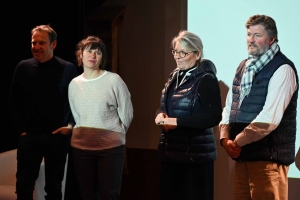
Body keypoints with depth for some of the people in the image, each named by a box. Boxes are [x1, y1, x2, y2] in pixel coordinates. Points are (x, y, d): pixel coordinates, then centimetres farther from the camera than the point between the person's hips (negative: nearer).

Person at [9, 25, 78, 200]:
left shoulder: (68, 69, -4)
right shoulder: (23, 67, 2)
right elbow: (14, 102, 8)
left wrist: (71, 125, -7)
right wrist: (21, 129, 1)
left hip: (57, 137, -2)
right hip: (29, 136, 2)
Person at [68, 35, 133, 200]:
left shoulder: (113, 80, -6)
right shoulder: (74, 84, 7)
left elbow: (127, 113, -1)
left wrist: (114, 135, 6)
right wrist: (86, 134, 9)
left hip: (111, 147, -4)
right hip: (81, 147, 4)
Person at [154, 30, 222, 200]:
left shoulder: (206, 79, -12)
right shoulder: (175, 77, 13)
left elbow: (214, 116, -19)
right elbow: (164, 106, 19)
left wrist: (177, 121, -23)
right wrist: (161, 115, -6)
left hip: (196, 153, -8)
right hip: (171, 151, 8)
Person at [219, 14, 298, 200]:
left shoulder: (282, 69, -12)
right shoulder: (244, 66, 15)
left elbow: (269, 118, -21)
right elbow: (230, 106, 14)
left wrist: (237, 142, -14)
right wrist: (225, 138, -3)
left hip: (268, 156, -8)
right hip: (242, 153, 8)